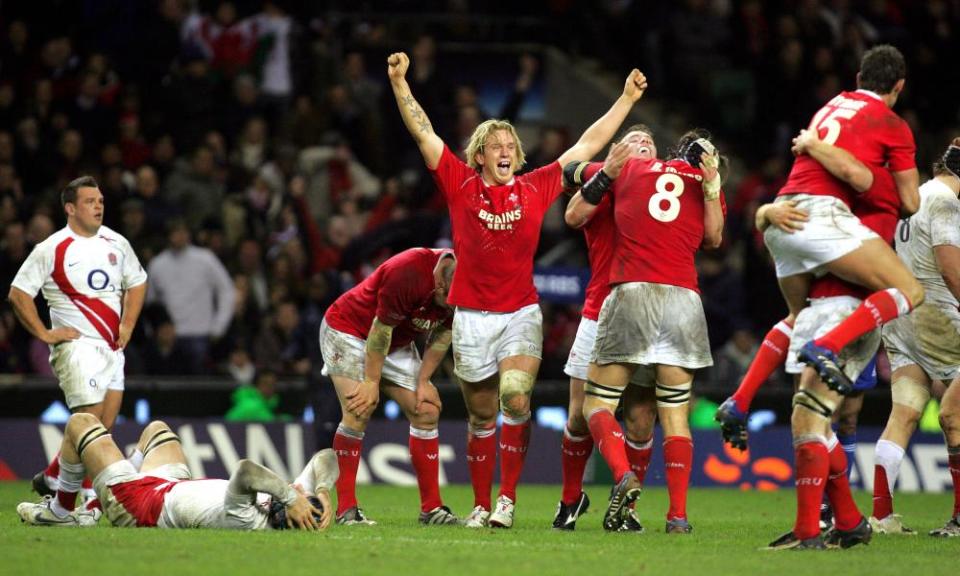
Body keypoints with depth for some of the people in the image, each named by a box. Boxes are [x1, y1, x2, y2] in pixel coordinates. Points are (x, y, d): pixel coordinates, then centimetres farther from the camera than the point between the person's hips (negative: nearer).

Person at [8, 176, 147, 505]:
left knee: (105, 428, 5)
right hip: (76, 345, -7)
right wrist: (44, 333, -9)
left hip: (112, 347, 7)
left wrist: (127, 325, 13)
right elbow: (18, 294, -6)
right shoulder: (51, 249, -7)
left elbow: (136, 283, 26)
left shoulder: (116, 243, 11)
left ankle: (52, 479, 18)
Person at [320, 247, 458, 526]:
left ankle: (432, 508, 3)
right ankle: (346, 508, -17)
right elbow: (380, 329, -27)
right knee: (358, 412, -21)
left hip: (396, 343, 7)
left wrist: (423, 382, -5)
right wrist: (372, 382, -21)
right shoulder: (407, 272, -35)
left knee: (427, 411, -2)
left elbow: (441, 337, 0)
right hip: (348, 330, -7)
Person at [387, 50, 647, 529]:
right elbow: (423, 132, -2)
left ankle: (508, 498, -13)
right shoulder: (461, 185, 0)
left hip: (521, 313, 0)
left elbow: (587, 145, 9)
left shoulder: (536, 188, 3)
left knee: (516, 397, -20)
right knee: (481, 417, 7)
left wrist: (626, 99, 11)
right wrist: (399, 82, -9)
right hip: (471, 315, 0)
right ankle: (481, 506, 18)